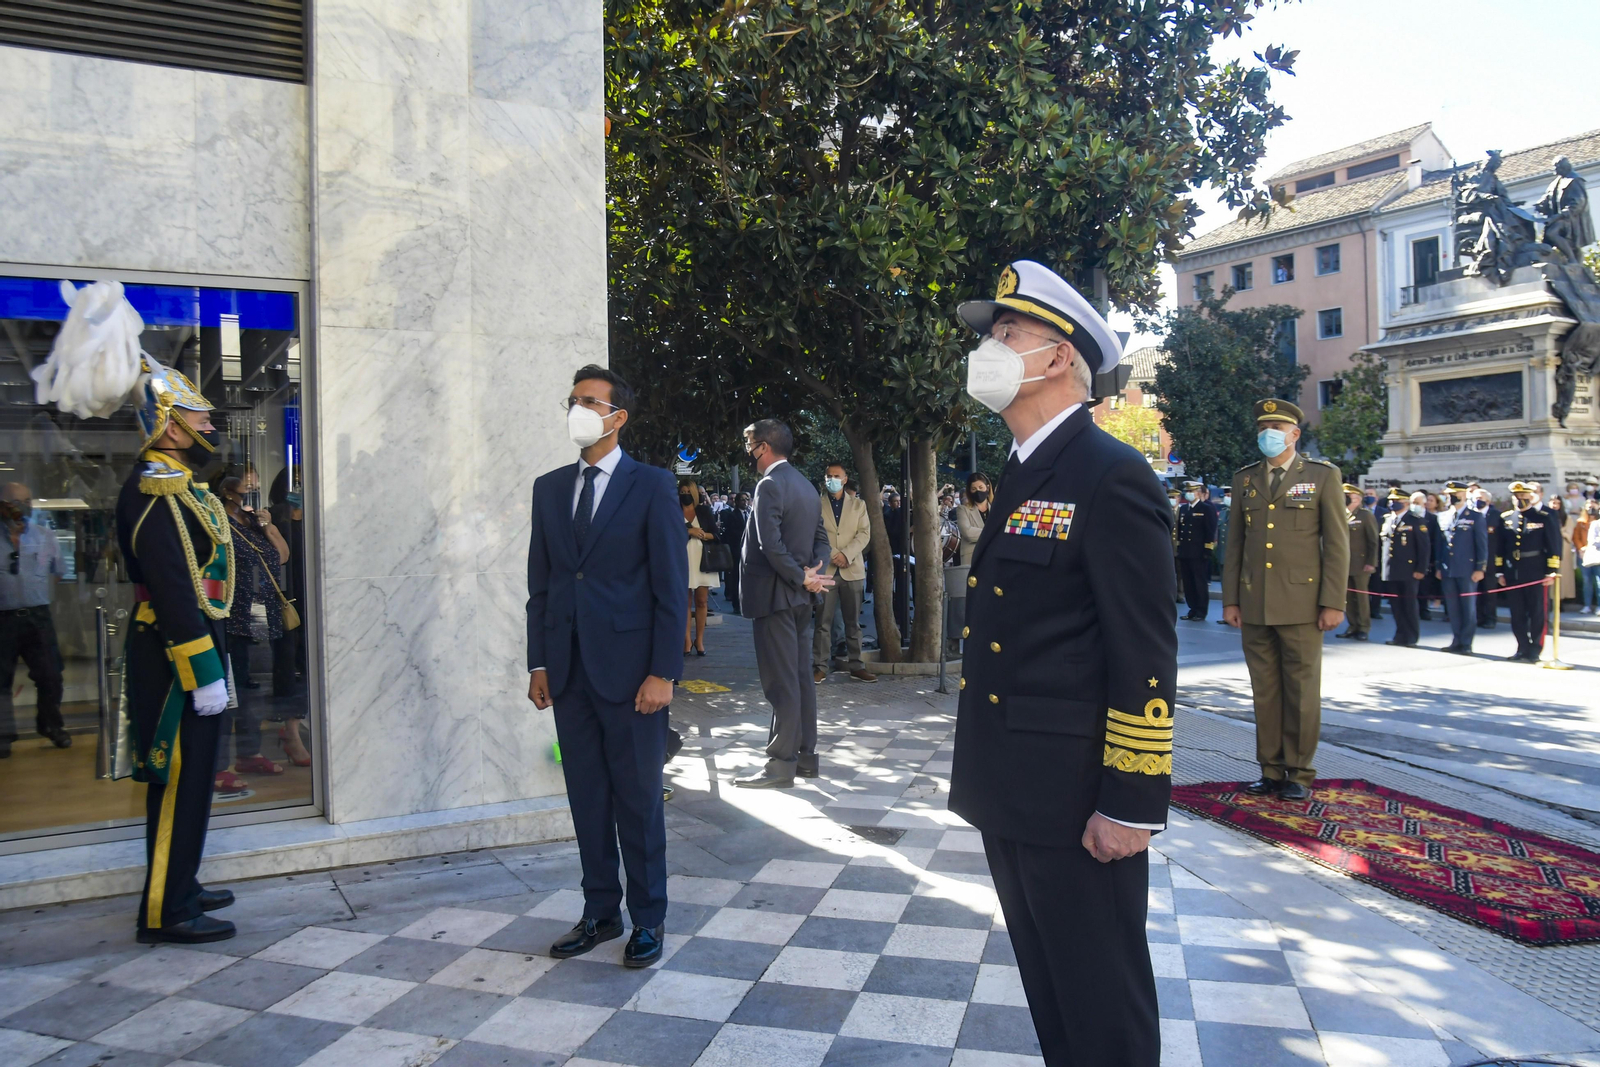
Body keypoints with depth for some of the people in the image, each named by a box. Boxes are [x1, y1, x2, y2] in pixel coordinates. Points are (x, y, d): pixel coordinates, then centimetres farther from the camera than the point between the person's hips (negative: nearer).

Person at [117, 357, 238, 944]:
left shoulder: (179, 483, 16)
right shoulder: (158, 488, -17)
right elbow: (172, 589, -24)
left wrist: (213, 659, 22)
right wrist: (204, 672, -25)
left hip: (187, 647, 11)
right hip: (175, 657, -10)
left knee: (189, 776, 18)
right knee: (181, 780, -4)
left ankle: (179, 884, 31)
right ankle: (166, 911, 5)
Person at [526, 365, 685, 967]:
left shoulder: (652, 486, -4)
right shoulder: (550, 488, 11)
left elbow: (671, 584, -7)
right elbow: (540, 582, 13)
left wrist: (663, 671, -12)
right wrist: (539, 662, 8)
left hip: (628, 668, -5)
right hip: (568, 669, 5)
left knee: (638, 799, 5)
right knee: (587, 798, 12)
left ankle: (648, 919, 20)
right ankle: (600, 913, 26)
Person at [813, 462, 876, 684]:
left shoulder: (858, 505, 12)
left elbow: (864, 533, 2)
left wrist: (846, 554, -12)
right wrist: (831, 556, -13)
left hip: (852, 570, 2)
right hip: (825, 569, -2)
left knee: (853, 621, 7)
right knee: (823, 621, -2)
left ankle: (856, 665, 13)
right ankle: (820, 667, 1)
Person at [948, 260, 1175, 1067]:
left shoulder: (1113, 478, -15)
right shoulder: (1022, 477, 13)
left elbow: (1145, 659, -18)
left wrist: (1131, 806, -18)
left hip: (1075, 802, -9)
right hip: (1012, 792, 9)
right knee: (1049, 994, 21)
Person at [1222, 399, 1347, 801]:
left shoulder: (1323, 476, 2)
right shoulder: (1244, 479, 12)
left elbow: (1337, 543, -1)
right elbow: (1234, 543, 12)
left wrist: (1333, 602, -8)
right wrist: (1230, 599, 6)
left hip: (1300, 603, -3)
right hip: (1254, 605, 3)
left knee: (1302, 691, 3)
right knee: (1264, 691, 7)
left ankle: (1300, 773, 13)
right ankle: (1271, 770, 16)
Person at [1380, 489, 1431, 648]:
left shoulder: (1416, 521, -3)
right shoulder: (1388, 521, 14)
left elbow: (1425, 547, -5)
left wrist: (1421, 569, -10)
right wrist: (1384, 567, 13)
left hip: (1408, 571, -5)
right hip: (1390, 572, 5)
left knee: (1409, 605, 0)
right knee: (1396, 605, 8)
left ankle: (1411, 637, 9)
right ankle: (1401, 635, 15)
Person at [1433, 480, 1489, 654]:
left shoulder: (1475, 517, 0)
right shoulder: (1443, 517, 12)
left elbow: (1482, 545, -2)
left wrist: (1480, 568, -8)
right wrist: (1437, 567, 11)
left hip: (1467, 570, -4)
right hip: (1447, 570, 4)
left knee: (1468, 606, 0)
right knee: (1452, 607, 7)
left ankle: (1466, 644, 4)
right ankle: (1457, 641, 15)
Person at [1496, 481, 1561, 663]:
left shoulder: (1544, 518, -2)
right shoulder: (1505, 518, 9)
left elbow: (1554, 547, -3)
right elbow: (1499, 547, 11)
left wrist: (1551, 572, -9)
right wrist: (1499, 572, 7)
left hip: (1536, 574, -4)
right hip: (1512, 574, 4)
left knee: (1537, 614, 2)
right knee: (1517, 614, 7)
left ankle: (1534, 651, 8)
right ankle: (1523, 649, 15)